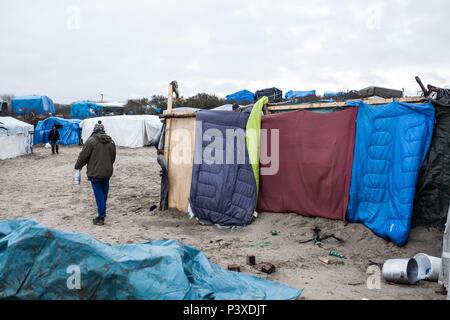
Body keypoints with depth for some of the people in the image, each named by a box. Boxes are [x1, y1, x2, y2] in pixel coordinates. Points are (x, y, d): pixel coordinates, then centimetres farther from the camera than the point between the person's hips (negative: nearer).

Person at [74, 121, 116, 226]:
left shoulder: (91, 140, -12)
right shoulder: (111, 142, 6)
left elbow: (83, 156, -9)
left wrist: (77, 167, 5)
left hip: (95, 173, -6)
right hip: (107, 172, 6)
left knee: (99, 195, -4)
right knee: (104, 193, 17)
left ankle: (101, 217, -4)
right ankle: (102, 213, 28)